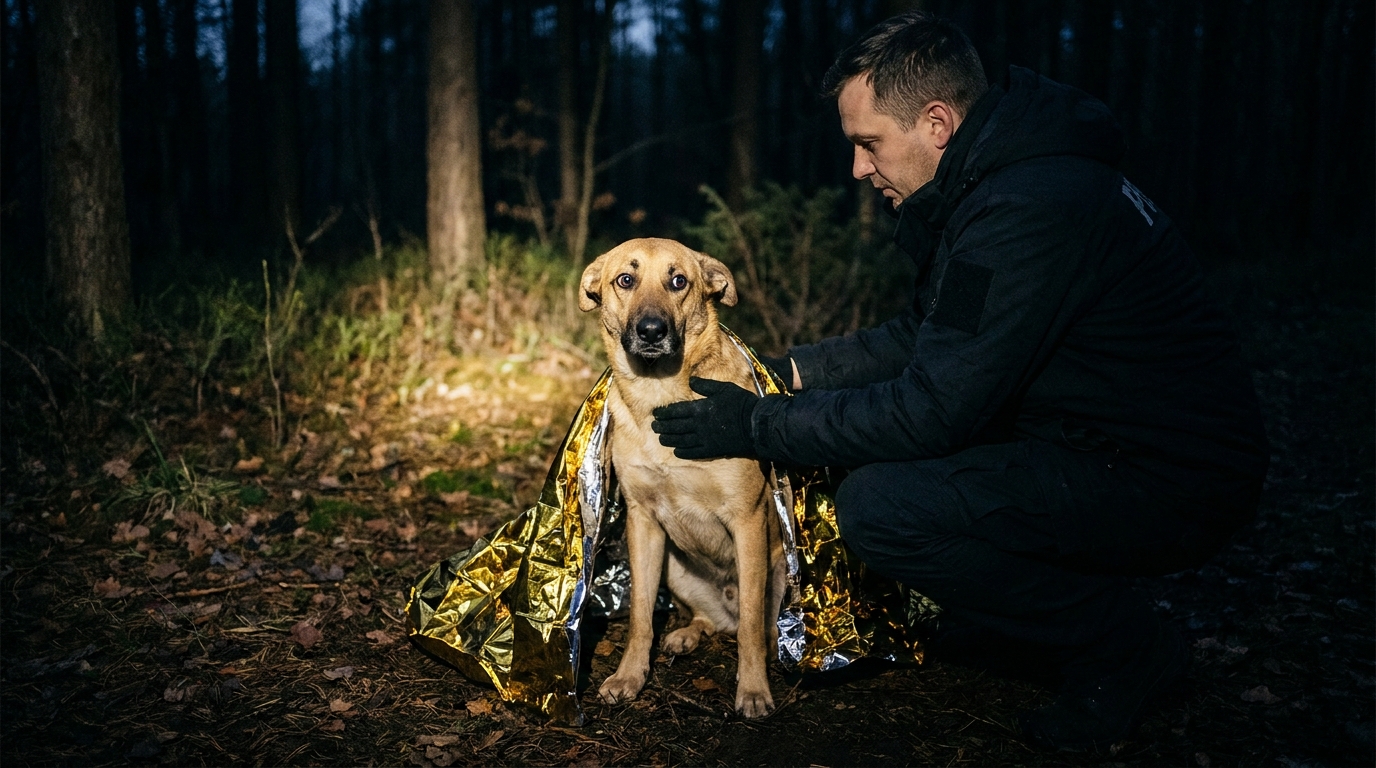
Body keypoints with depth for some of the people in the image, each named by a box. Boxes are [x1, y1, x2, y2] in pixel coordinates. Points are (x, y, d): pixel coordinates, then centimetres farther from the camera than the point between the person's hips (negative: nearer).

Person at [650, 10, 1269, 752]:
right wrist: (783, 372, 5)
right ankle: (1014, 624, 17)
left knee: (879, 506, -23)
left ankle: (1122, 645, -3)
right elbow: (918, 336, 14)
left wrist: (759, 427, -16)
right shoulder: (989, 182, 5)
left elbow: (934, 409, -26)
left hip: (1172, 484, -10)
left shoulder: (1031, 211, -27)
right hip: (1100, 440, 10)